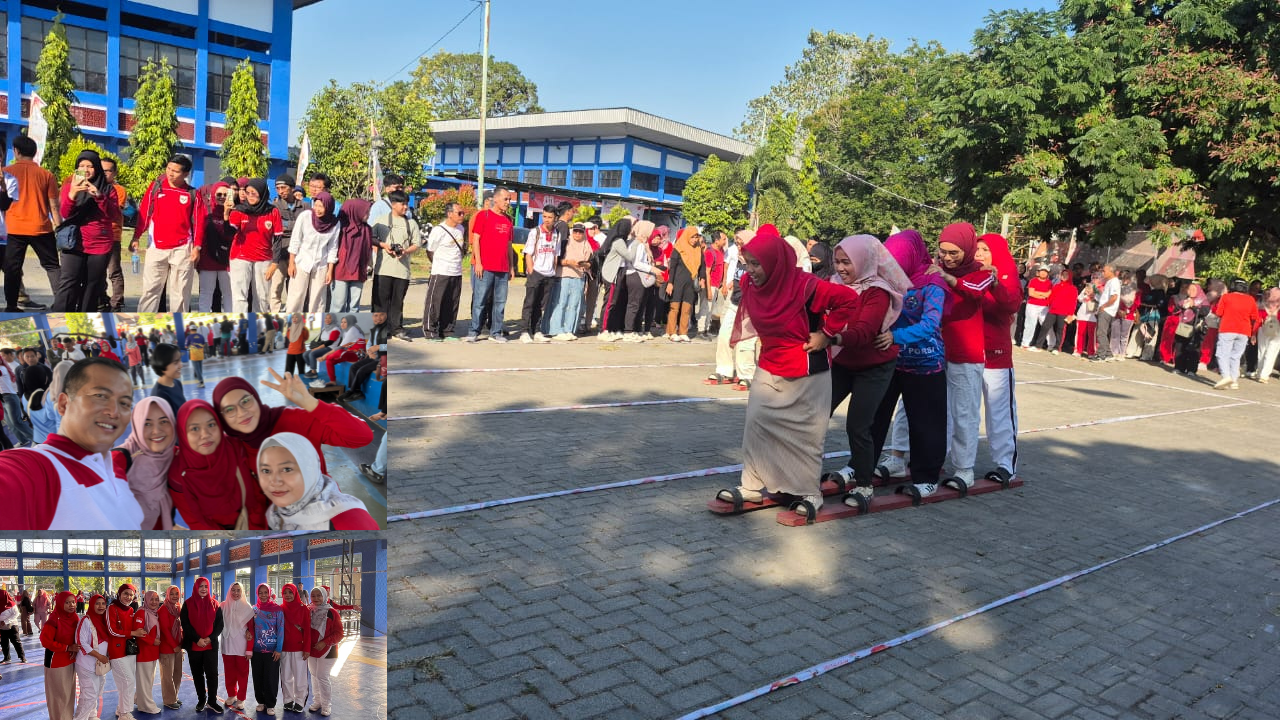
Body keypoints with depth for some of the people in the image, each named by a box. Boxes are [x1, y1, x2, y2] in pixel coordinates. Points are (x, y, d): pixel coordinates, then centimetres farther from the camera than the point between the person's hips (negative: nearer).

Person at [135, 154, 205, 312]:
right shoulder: (156, 187, 6)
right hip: (156, 248, 1)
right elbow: (143, 214, 8)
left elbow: (199, 222, 2)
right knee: (150, 290, 0)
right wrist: (136, 238, 4)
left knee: (181, 291, 4)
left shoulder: (193, 194, 4)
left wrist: (197, 247, -4)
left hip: (182, 249, -1)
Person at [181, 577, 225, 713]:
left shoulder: (214, 604, 5)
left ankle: (212, 701, 7)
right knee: (197, 674, 8)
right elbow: (185, 624, -5)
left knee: (212, 673, -3)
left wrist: (210, 638, -12)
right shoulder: (188, 604, 1)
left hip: (211, 645, 0)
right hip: (193, 645, 0)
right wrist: (197, 639, -14)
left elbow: (220, 624, 3)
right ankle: (201, 700, 20)